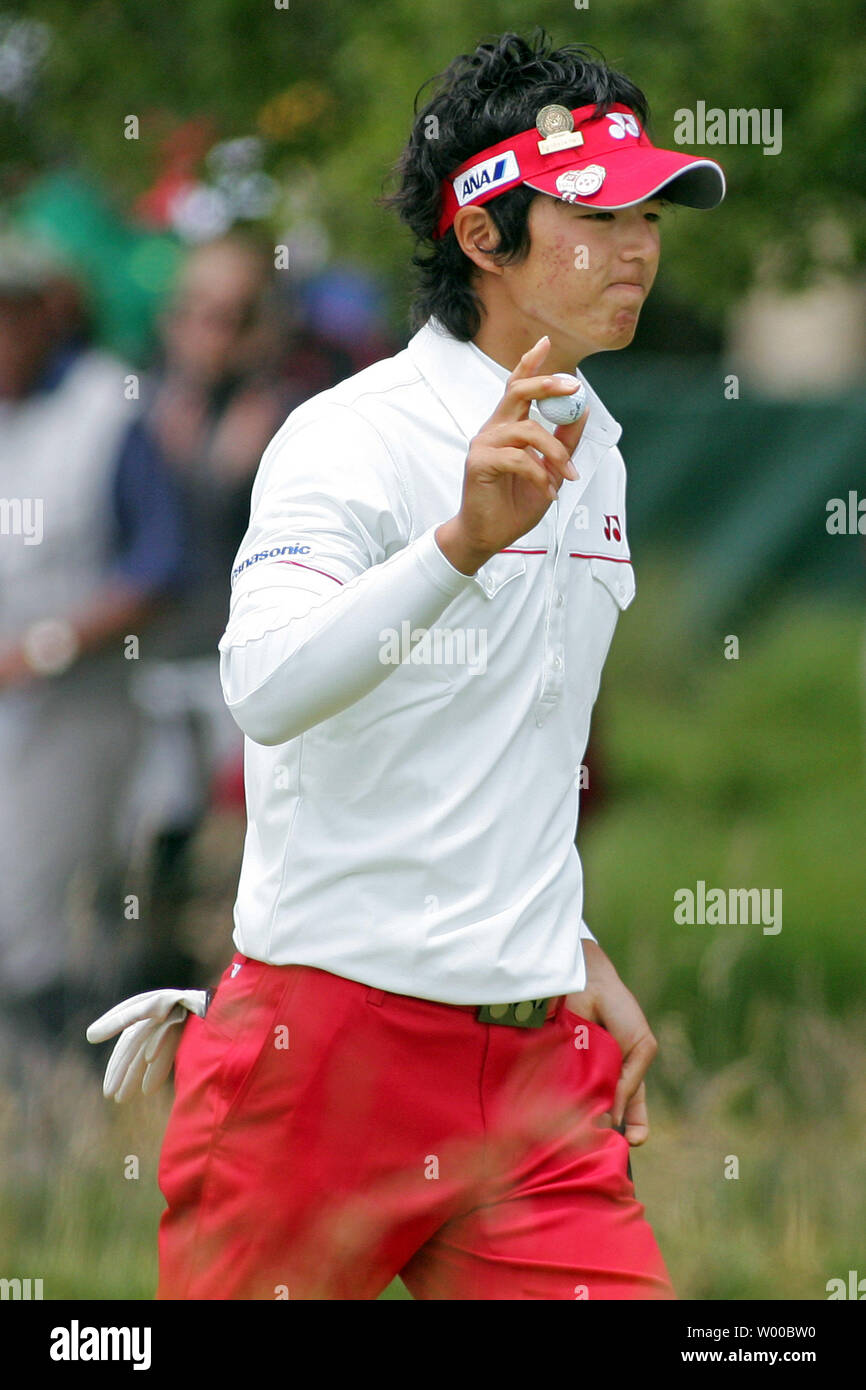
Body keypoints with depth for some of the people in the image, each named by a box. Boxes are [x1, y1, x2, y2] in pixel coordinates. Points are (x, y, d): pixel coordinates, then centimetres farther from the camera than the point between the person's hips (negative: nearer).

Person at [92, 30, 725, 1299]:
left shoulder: (591, 444, 14)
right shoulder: (356, 436, -11)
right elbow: (267, 688, -30)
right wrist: (463, 541, -41)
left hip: (536, 1052, 7)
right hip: (334, 1038, -7)